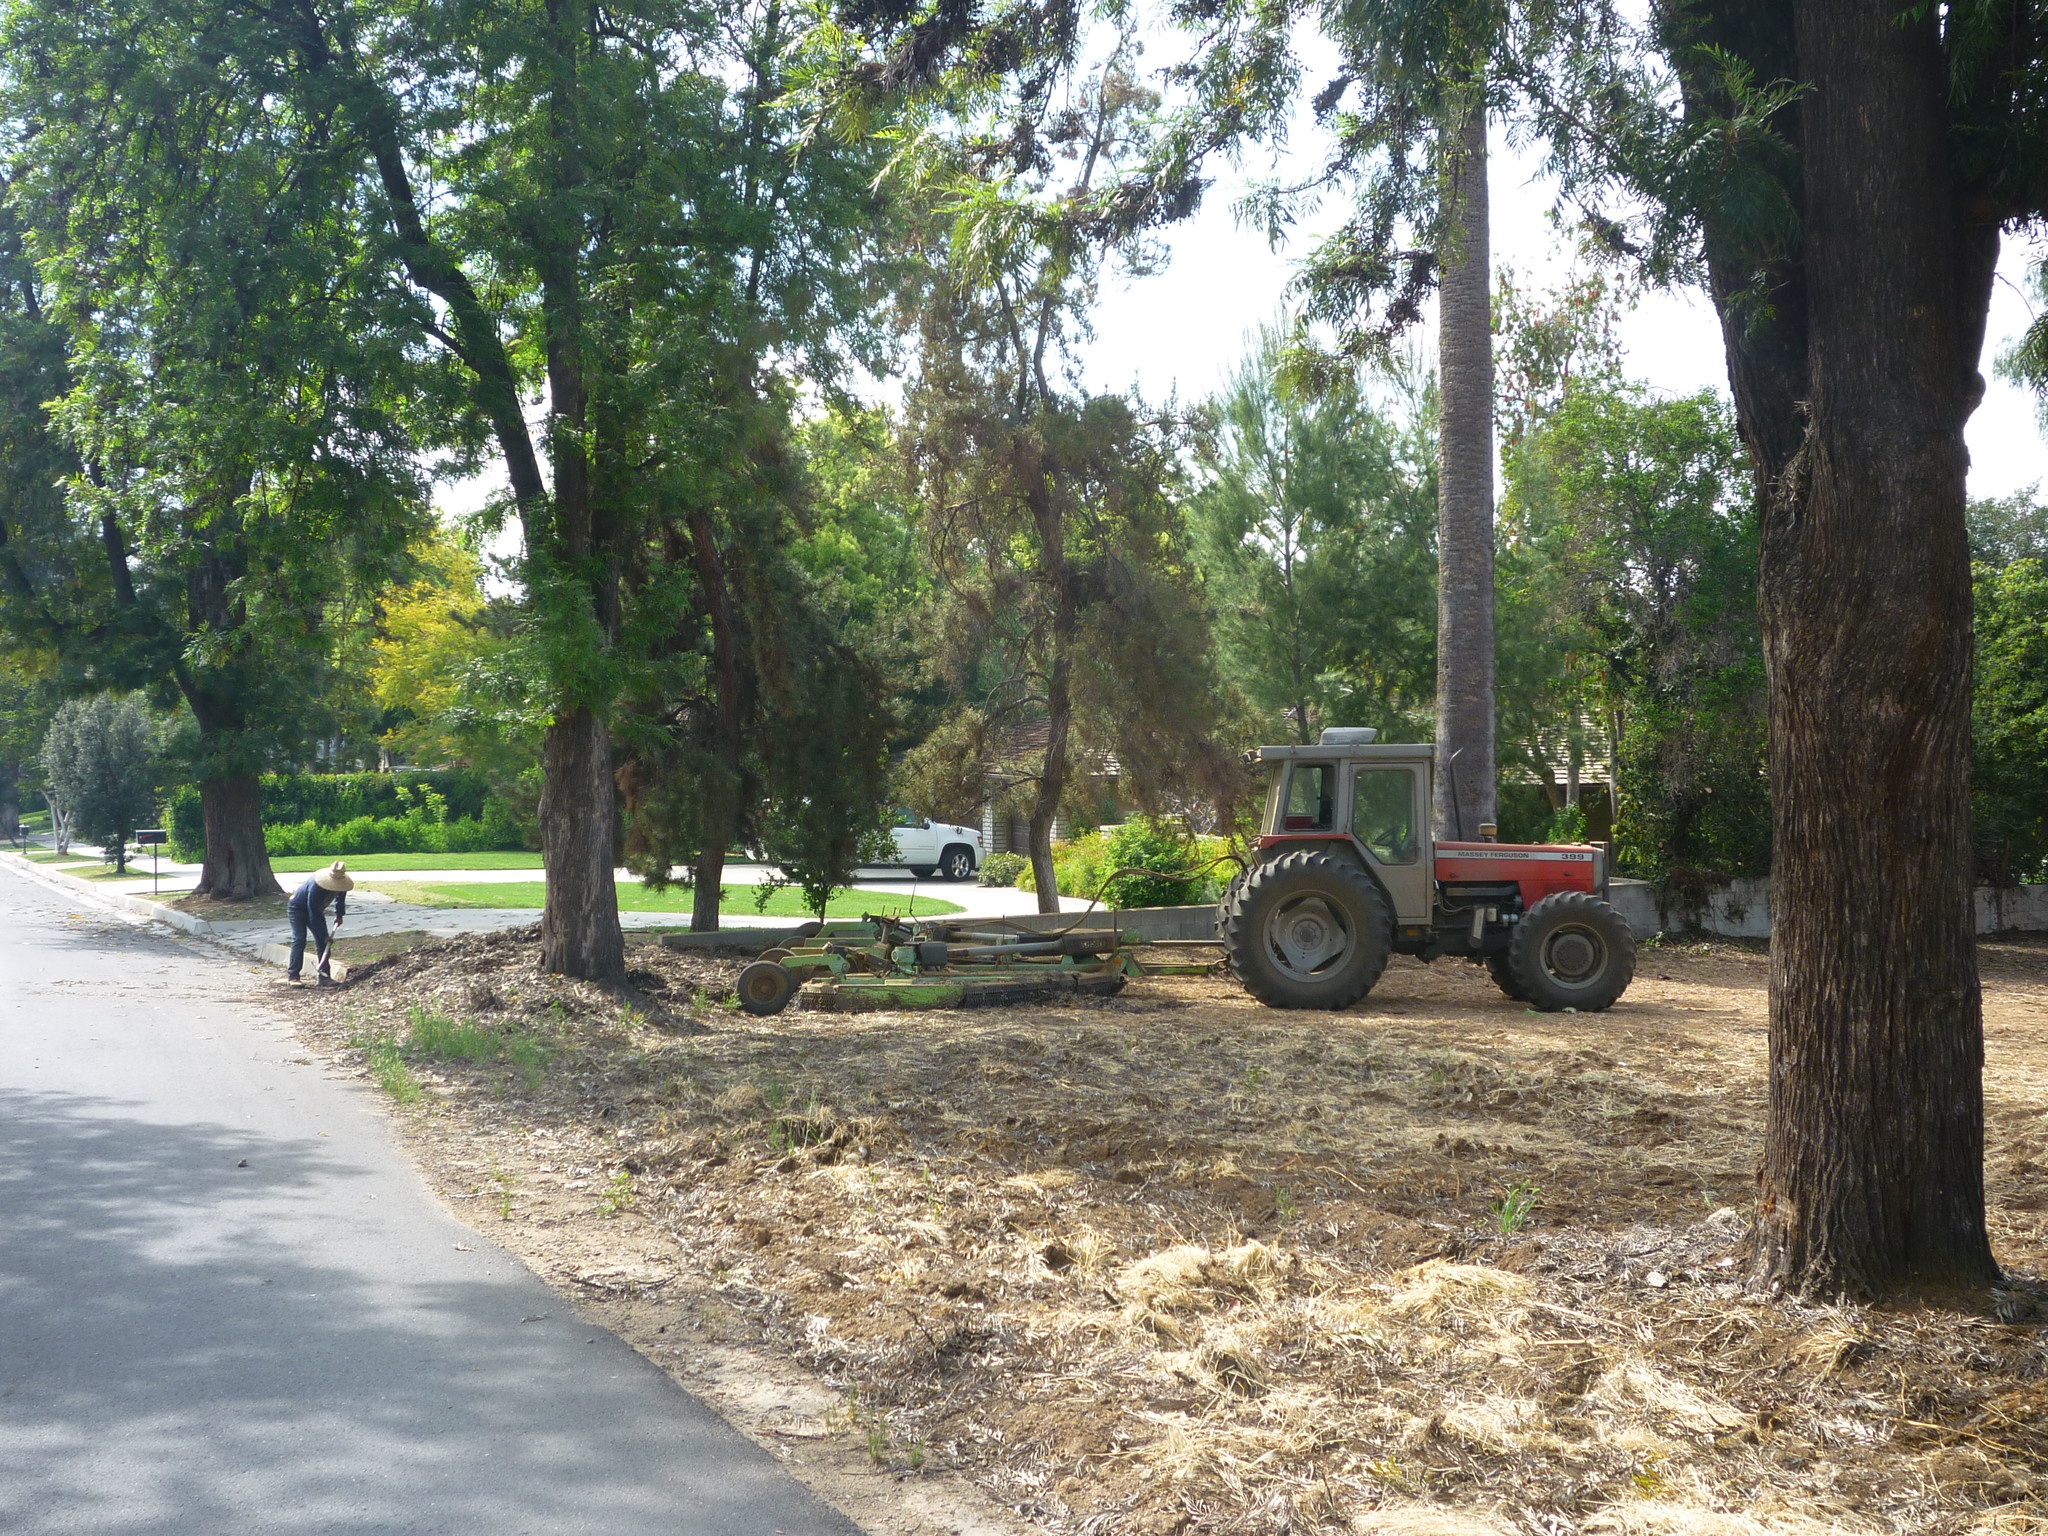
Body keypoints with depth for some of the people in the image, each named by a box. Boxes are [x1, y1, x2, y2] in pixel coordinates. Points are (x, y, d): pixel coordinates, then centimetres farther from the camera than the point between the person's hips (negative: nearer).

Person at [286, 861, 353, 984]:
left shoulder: (341, 883, -20)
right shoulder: (315, 887, -41)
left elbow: (340, 897, 7)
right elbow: (314, 916, -34)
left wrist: (339, 915, -2)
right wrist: (324, 935, -30)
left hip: (315, 909, 7)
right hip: (297, 908, -7)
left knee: (322, 941, -3)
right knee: (299, 940, -19)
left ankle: (324, 975, -2)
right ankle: (292, 975, -18)